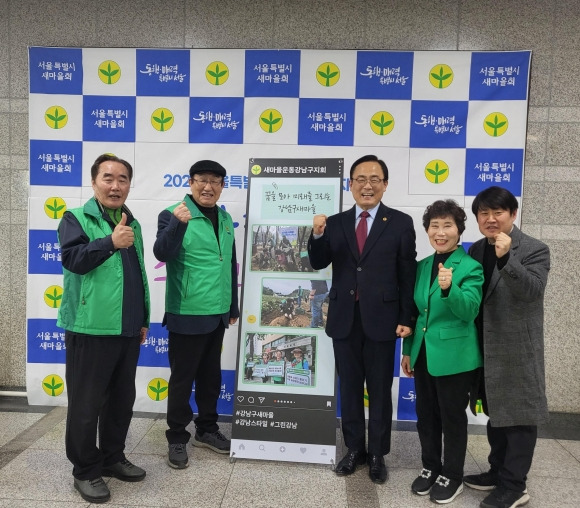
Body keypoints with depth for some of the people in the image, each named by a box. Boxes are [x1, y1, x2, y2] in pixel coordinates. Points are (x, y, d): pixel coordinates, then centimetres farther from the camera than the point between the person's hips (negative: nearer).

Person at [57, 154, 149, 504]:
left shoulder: (133, 224, 14)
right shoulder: (76, 218, -3)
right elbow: (72, 258, -20)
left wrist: (144, 319, 19)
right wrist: (111, 242, -33)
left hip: (127, 330, 6)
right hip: (90, 329, -6)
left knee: (122, 399, 15)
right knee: (86, 403, 4)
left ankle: (113, 457, 32)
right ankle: (86, 470, 21)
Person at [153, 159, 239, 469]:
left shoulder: (225, 219, 10)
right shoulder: (173, 214, -8)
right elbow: (162, 254, -23)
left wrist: (233, 306, 17)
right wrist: (177, 224, -39)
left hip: (217, 314, 6)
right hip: (187, 314, -6)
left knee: (210, 375, 17)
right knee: (182, 378, 6)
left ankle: (207, 429, 34)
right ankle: (177, 439, 22)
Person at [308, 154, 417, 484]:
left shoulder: (401, 223, -2)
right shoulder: (335, 223, 5)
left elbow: (408, 274, -3)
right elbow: (319, 264, 0)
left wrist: (406, 318, -6)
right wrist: (317, 236, -19)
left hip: (381, 318, -2)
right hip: (344, 318, 3)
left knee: (380, 391, 11)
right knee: (349, 388, 14)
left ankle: (378, 455, 28)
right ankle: (354, 449, 31)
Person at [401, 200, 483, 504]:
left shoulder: (471, 267, -11)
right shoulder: (422, 265, 6)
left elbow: (470, 311, -22)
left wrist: (449, 288, -40)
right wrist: (408, 350, 12)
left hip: (454, 357, -5)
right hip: (423, 353, 6)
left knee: (453, 417, 10)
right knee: (426, 414, 16)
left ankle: (452, 476, 29)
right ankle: (430, 467, 36)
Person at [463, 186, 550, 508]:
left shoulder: (534, 250, -9)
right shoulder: (476, 250, 8)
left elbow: (534, 291, -23)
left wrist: (506, 258, -33)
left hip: (517, 348, -6)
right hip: (486, 348, 6)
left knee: (518, 415, 4)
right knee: (495, 413, 18)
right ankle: (498, 472, 34)